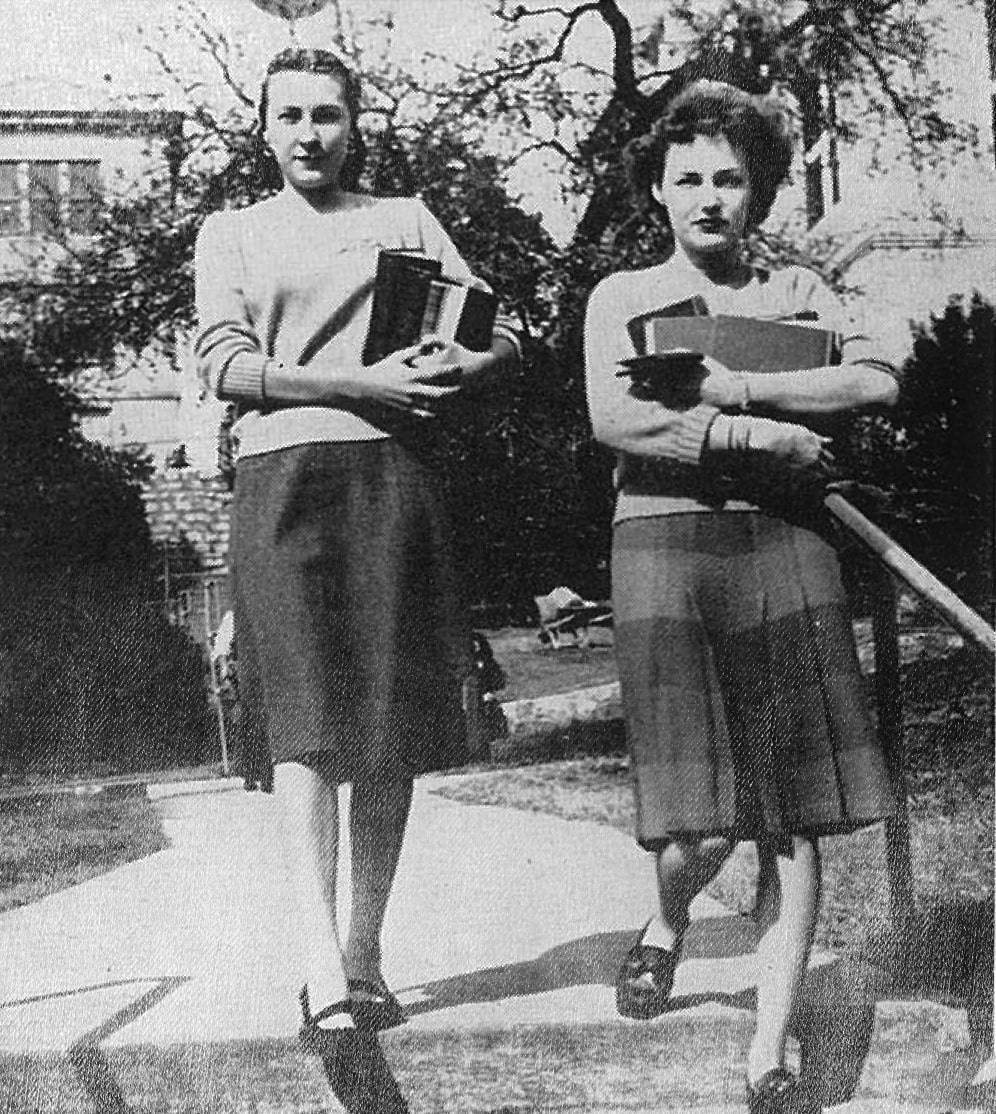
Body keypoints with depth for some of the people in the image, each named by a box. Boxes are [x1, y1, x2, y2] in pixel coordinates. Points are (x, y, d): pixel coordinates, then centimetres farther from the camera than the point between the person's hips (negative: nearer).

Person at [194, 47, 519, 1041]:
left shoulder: (406, 219, 20)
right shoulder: (230, 234, 16)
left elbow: (501, 335, 15)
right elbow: (222, 362, 1)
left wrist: (457, 371, -9)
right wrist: (359, 383, -11)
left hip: (393, 475, 2)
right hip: (282, 476, -2)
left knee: (391, 726, 0)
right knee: (305, 723, -14)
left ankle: (364, 959, 8)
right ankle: (323, 977, -21)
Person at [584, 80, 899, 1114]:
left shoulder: (798, 291, 18)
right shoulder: (622, 296, 12)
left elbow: (875, 381, 0)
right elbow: (614, 419, -6)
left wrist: (738, 388, -9)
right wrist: (766, 439, -9)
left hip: (784, 544, 2)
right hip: (665, 539, -2)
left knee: (794, 820, -3)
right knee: (701, 823, -10)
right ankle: (667, 923, 25)